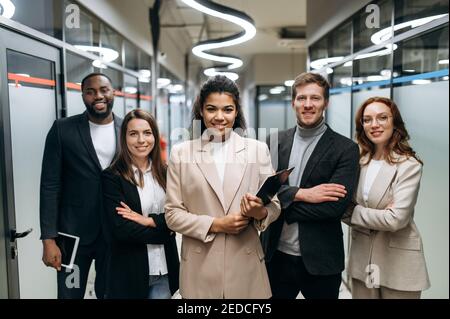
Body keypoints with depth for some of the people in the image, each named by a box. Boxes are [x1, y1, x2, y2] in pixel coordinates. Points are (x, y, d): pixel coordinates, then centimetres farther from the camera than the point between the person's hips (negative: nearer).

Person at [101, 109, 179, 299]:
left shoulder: (164, 173, 3)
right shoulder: (112, 177, -10)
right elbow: (120, 229, -16)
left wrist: (149, 221, -16)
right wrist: (164, 230, -10)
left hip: (164, 269, 4)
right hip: (129, 271, -3)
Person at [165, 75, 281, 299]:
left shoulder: (258, 149, 0)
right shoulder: (181, 152, -1)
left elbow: (274, 206, 3)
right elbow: (172, 214, -1)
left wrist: (260, 212, -19)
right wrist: (215, 224, -13)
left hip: (246, 264, 1)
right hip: (200, 267, 0)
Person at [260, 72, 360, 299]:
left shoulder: (345, 149, -6)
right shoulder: (275, 142, 4)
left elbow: (335, 206, -16)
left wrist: (281, 205, -13)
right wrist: (302, 194, -19)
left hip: (320, 259, -2)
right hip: (276, 254, 2)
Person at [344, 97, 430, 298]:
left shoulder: (409, 165, -13)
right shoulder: (359, 162, 3)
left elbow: (396, 219, -21)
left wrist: (354, 211, -11)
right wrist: (379, 216, -15)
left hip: (397, 261, -4)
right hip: (362, 258, 5)